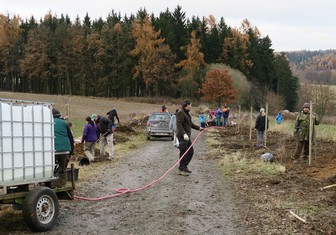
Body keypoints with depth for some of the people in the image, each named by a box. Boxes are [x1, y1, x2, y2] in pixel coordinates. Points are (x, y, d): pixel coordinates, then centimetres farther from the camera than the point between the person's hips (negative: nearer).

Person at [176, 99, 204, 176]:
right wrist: (184, 134, -33)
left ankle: (185, 166, 25)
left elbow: (190, 124, 31)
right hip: (182, 136, -10)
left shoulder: (187, 113, 18)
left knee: (190, 152, 14)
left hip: (187, 136, 10)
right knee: (184, 153, -7)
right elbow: (179, 124, -24)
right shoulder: (180, 113, -14)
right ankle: (182, 169, 1)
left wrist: (198, 128, 37)